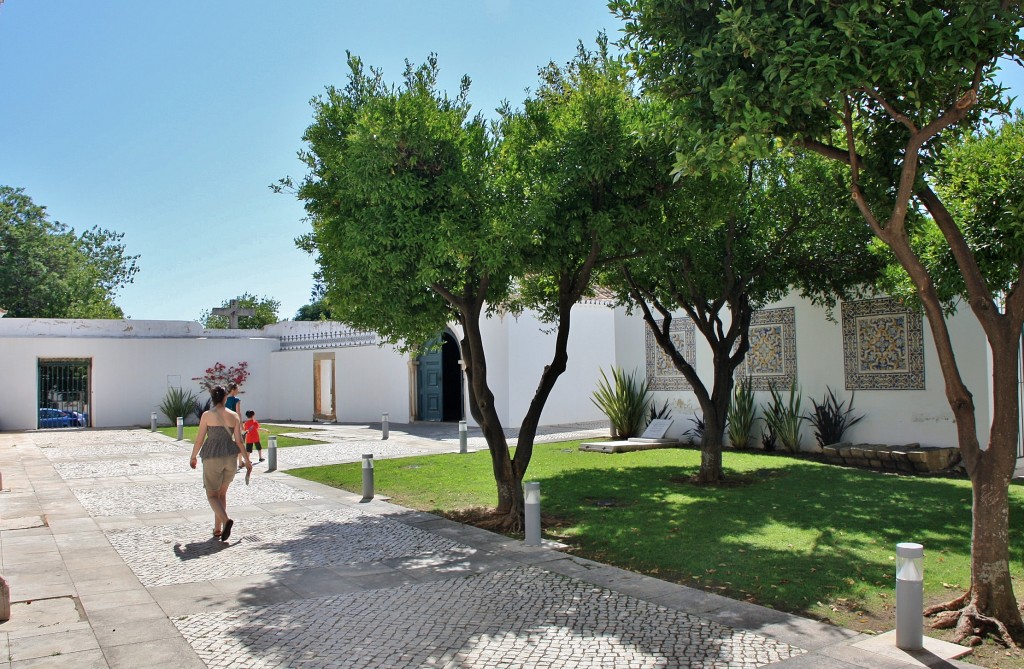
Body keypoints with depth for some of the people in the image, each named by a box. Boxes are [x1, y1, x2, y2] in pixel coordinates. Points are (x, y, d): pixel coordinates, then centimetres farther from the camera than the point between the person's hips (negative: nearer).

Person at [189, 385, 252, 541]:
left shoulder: (207, 415, -4)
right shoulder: (234, 416, 2)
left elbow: (199, 439, -2)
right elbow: (239, 441, 0)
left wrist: (193, 457, 14)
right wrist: (247, 460, 9)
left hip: (212, 458, -3)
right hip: (230, 458, 3)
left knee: (212, 495, 5)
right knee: (222, 493, 20)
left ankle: (226, 520, -21)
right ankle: (217, 529, 20)